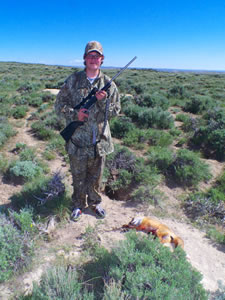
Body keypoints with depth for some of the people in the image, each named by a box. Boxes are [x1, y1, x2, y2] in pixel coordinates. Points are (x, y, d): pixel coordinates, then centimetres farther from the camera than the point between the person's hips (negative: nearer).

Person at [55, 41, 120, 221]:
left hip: (100, 140, 1)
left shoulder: (108, 83, 2)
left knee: (96, 176, 17)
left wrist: (103, 101, -16)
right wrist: (74, 114, -17)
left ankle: (95, 202, 40)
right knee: (78, 177, 14)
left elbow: (116, 110, 3)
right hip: (77, 140, -1)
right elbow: (59, 105, 1)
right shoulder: (73, 80, -1)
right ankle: (79, 205, 36)